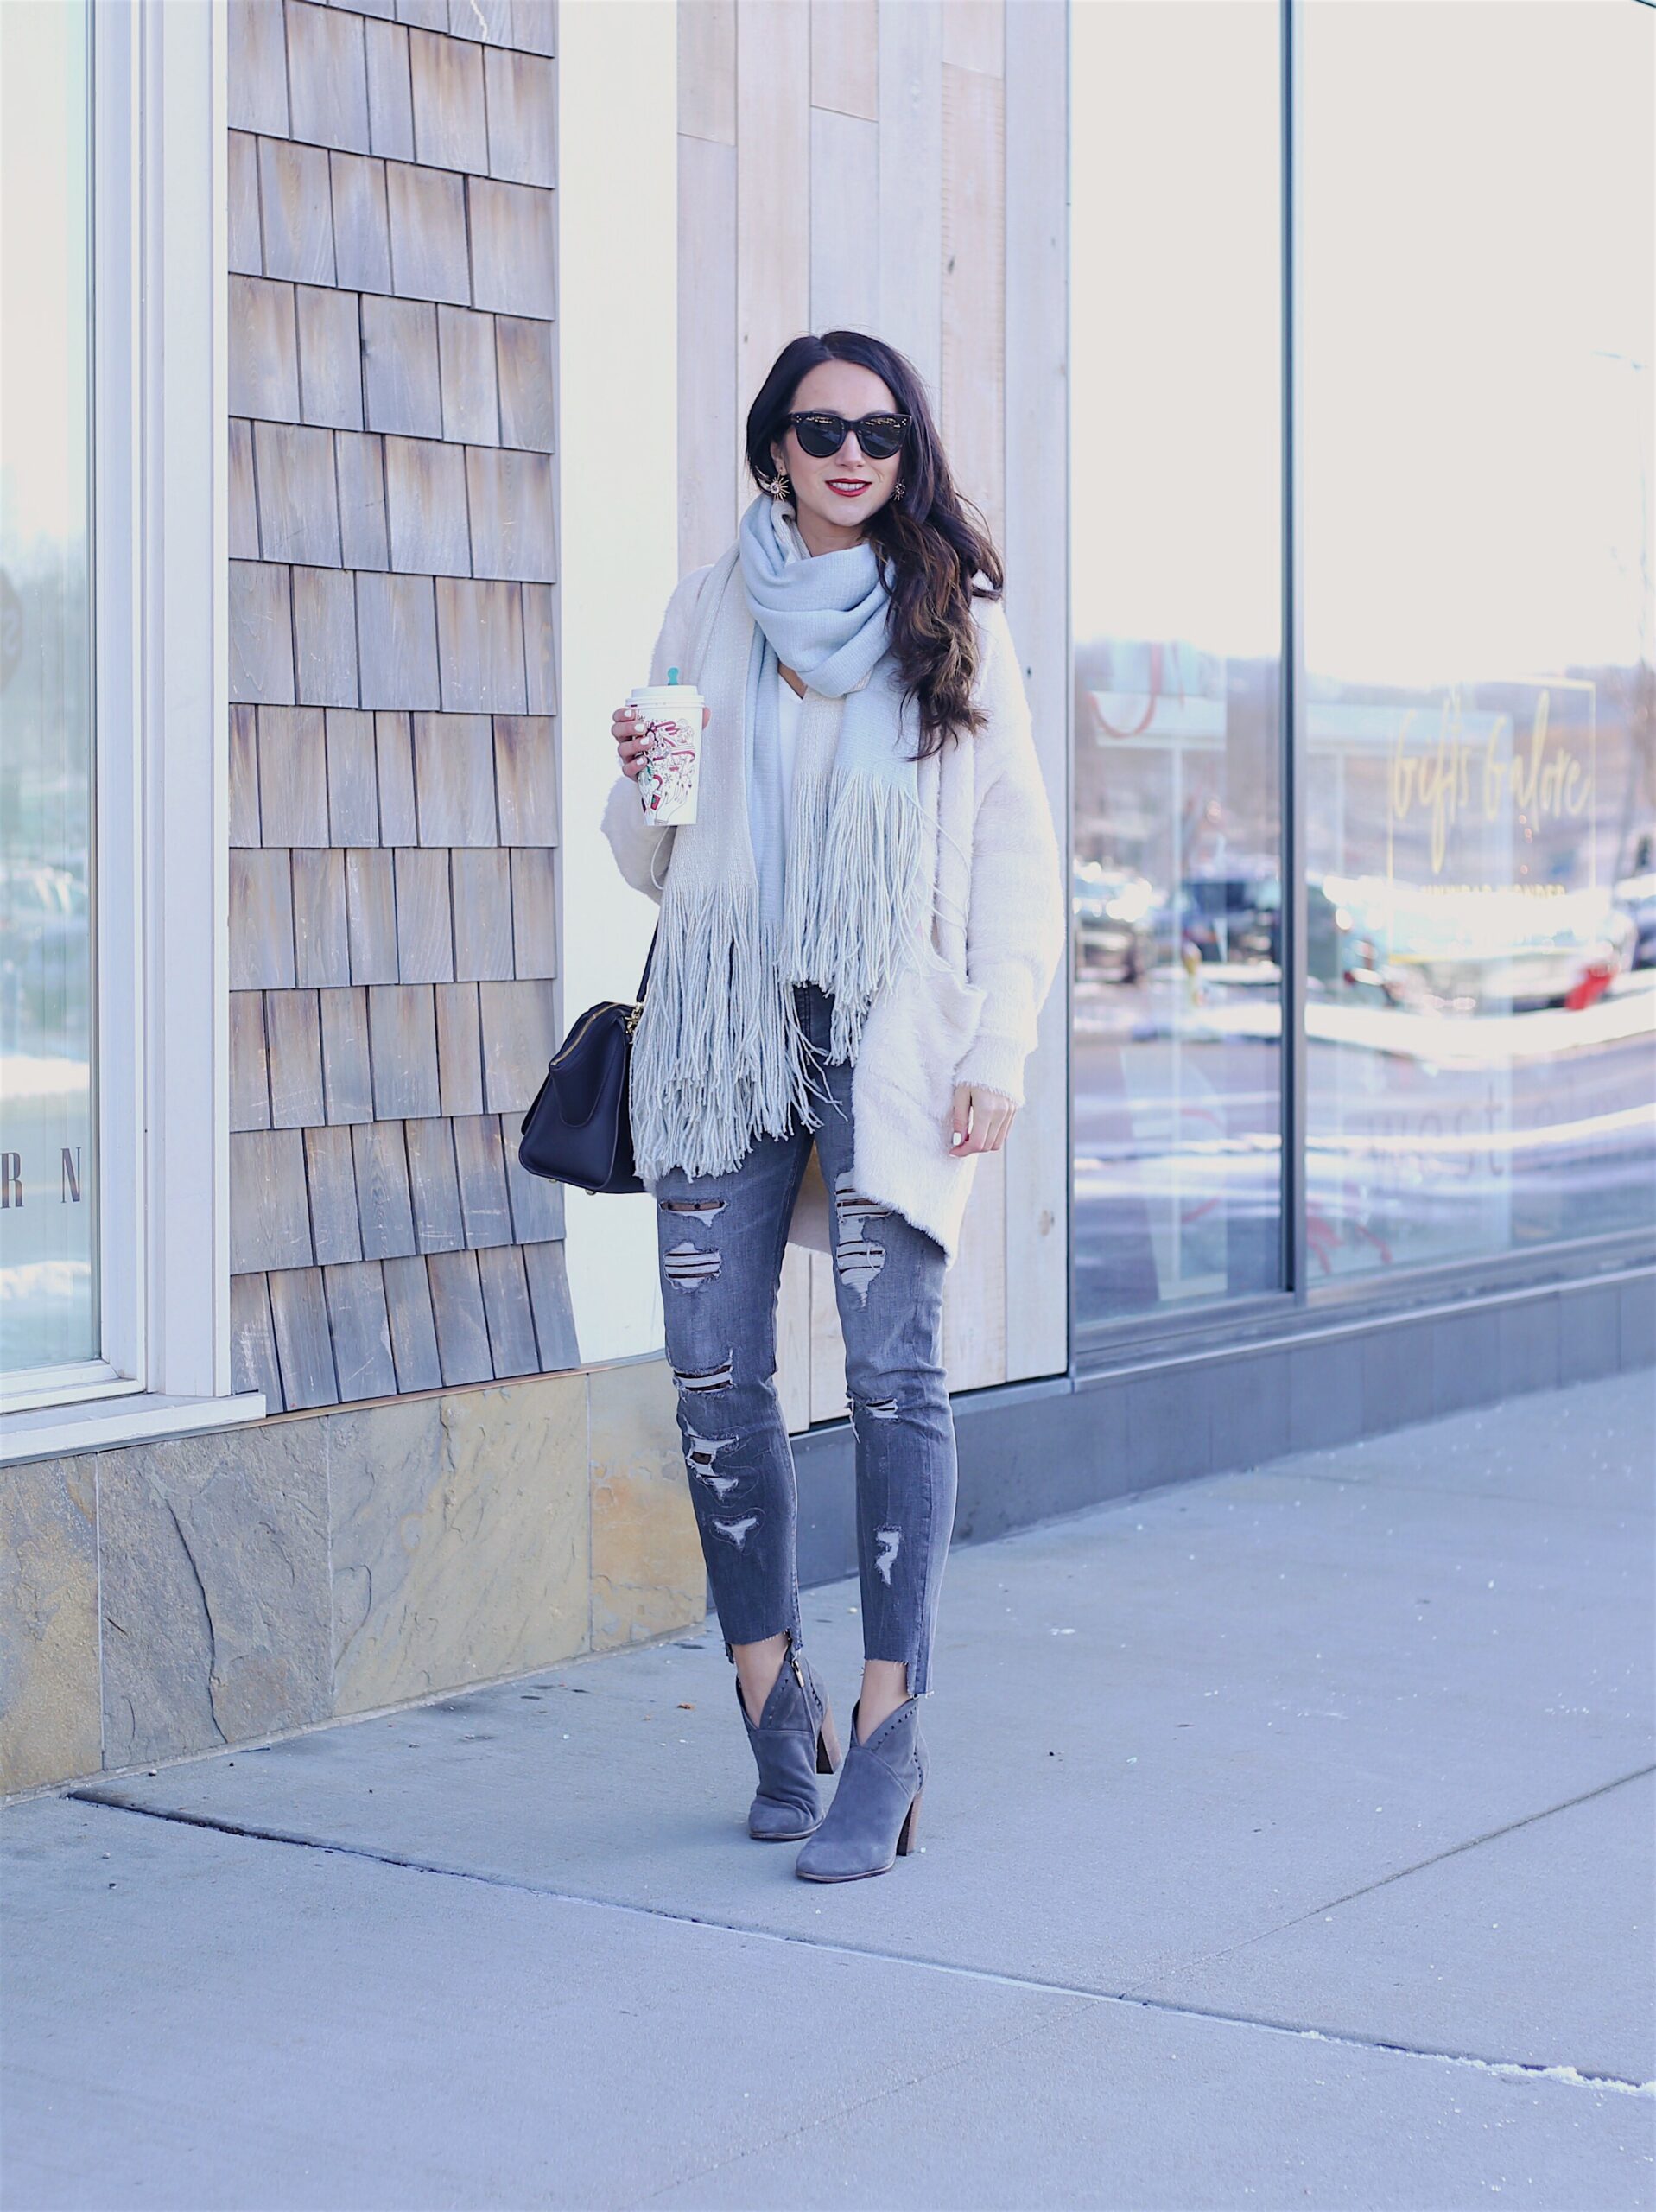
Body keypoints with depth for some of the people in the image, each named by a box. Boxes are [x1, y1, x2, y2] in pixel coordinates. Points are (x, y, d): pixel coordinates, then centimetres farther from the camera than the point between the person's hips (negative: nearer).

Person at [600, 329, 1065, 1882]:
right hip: (722, 1025, 3)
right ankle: (774, 1703, 16)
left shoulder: (955, 620, 7)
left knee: (893, 1369, -11)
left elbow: (1017, 850, 5)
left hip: (889, 1032, -3)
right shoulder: (708, 610, 14)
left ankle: (884, 1745, -8)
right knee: (715, 1373, 0)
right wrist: (639, 782, -5)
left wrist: (1000, 1047, -4)